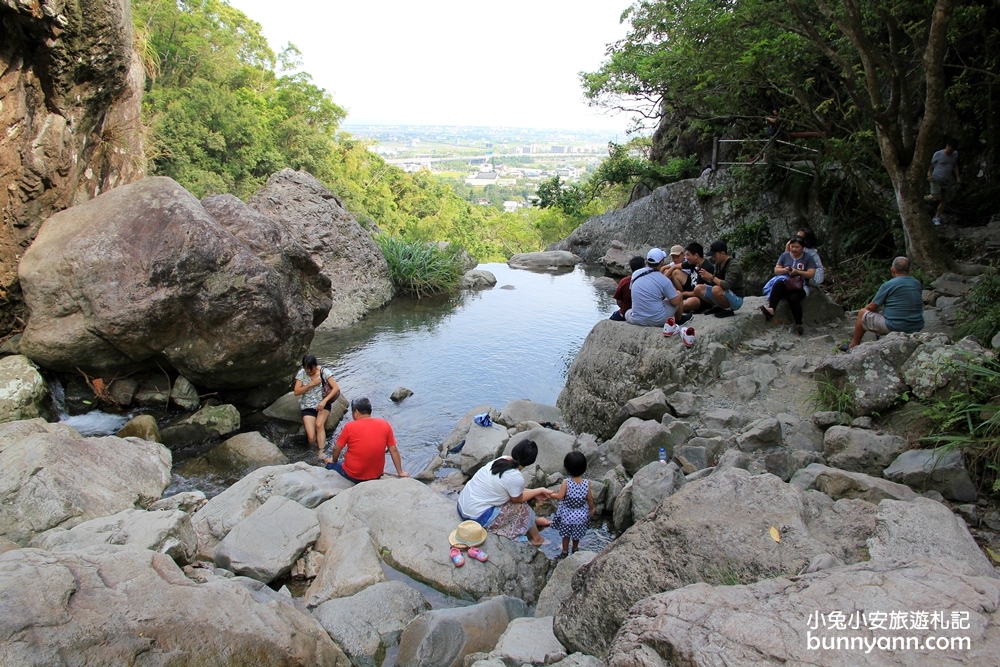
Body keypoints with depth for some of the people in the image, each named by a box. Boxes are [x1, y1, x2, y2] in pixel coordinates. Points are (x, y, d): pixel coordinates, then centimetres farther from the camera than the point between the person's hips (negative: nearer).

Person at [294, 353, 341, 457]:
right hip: (308, 407, 1)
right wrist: (311, 384, -18)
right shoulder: (301, 374, -4)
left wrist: (324, 401, -24)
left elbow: (336, 388, -14)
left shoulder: (324, 372, -9)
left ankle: (321, 453, -24)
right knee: (311, 438, -16)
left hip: (323, 404, -1)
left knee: (319, 424, -31)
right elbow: (296, 392, -7)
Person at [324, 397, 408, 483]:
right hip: (376, 476, 2)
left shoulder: (350, 426, -13)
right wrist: (400, 472, 4)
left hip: (352, 475, -1)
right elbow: (394, 450, -4)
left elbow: (336, 449, -3)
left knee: (329, 462, 25)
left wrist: (334, 461, 17)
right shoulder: (385, 424, -7)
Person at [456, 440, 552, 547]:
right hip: (477, 517, -8)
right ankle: (536, 538, 25)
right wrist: (539, 491, 10)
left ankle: (533, 521, 37)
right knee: (521, 507, 6)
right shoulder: (516, 478, -22)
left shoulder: (502, 459, -1)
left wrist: (534, 492, 17)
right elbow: (517, 499, -1)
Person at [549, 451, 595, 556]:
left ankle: (565, 551, 34)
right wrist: (592, 508, 9)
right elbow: (589, 498, -9)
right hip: (580, 515, 2)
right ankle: (575, 549, 45)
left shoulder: (566, 482, -27)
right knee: (577, 534, 25)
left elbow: (559, 496, -25)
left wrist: (551, 495, -6)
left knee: (566, 534, 20)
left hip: (567, 514, -2)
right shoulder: (587, 483, -19)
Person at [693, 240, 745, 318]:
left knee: (716, 289, -36)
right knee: (698, 289, -2)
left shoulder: (733, 265, -22)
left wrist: (711, 276, -24)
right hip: (724, 295, 8)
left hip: (736, 299, -8)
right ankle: (718, 307, 10)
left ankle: (728, 309, -11)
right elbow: (715, 282, 6)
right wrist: (706, 278, -15)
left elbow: (726, 285, -35)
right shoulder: (718, 263, 2)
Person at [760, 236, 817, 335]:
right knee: (778, 283, -36)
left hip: (800, 287, -2)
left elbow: (811, 274, -2)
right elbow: (776, 270, 11)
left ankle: (798, 324, -32)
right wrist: (784, 270, -11)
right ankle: (771, 309, -55)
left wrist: (797, 272, -16)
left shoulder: (808, 258, 8)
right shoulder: (784, 255, 15)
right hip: (785, 284, 2)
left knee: (793, 298, -36)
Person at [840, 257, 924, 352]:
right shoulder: (918, 284, 6)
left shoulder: (888, 285, -12)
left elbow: (872, 307, -6)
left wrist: (865, 309, 17)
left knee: (862, 313, 12)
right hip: (917, 327, 6)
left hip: (895, 327, -6)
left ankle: (854, 345, 24)